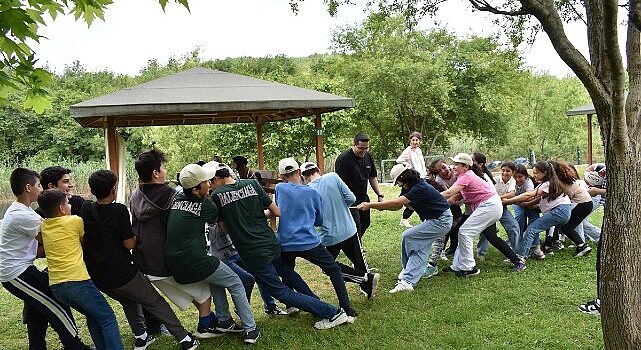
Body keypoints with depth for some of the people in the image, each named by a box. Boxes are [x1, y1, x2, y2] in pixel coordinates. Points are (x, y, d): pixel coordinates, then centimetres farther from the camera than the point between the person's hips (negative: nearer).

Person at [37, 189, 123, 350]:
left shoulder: (43, 226, 13)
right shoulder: (75, 221, -1)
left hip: (55, 285, 7)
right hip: (77, 280, -6)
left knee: (93, 315, 21)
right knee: (107, 318, 0)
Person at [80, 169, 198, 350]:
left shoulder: (85, 209, 0)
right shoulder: (119, 210, -14)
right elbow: (129, 244, -13)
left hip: (98, 278, 6)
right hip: (123, 274, -5)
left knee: (129, 301, 31)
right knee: (157, 303, 8)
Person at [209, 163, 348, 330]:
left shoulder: (216, 196, -5)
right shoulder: (252, 184, 4)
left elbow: (225, 227, 5)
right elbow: (276, 212, 5)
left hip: (253, 255, -4)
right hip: (271, 244, 5)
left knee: (283, 293, 6)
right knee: (288, 273, 32)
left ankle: (332, 313, 4)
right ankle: (317, 304, 38)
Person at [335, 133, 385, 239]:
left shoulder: (368, 157, 4)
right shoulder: (343, 159, -18)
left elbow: (372, 178, 14)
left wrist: (380, 195, 6)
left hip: (363, 197, 8)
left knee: (365, 223, 14)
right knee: (356, 225, -13)